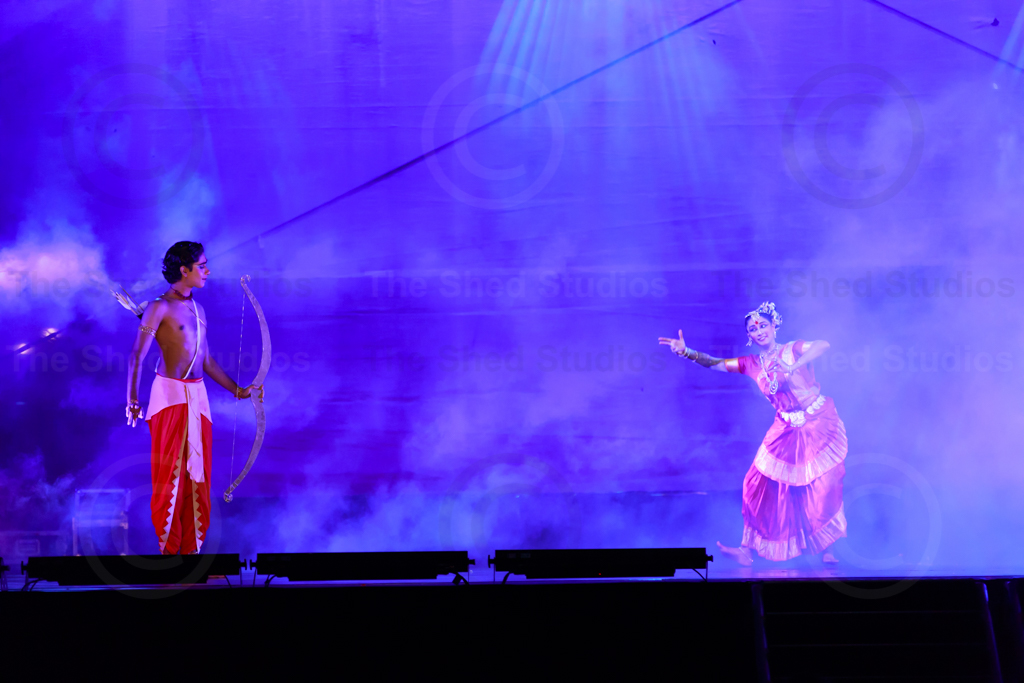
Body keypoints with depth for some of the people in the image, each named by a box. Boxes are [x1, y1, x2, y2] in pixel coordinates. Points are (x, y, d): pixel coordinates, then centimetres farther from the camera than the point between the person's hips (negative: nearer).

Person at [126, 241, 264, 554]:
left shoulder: (197, 309, 14)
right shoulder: (160, 307, -7)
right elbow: (137, 356, -12)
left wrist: (237, 390, 20)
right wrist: (132, 400, -22)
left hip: (198, 397, 7)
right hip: (169, 396, -7)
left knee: (198, 476, 7)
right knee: (169, 475, -1)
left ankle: (191, 549, 14)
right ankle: (169, 549, 9)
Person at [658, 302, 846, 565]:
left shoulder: (792, 350, -9)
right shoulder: (752, 364, 4)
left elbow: (823, 345, -27)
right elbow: (715, 363, 1)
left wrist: (793, 368, -39)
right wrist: (685, 351, -14)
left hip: (818, 425, -4)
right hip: (786, 431, 4)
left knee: (823, 487, -6)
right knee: (763, 484, -2)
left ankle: (827, 549, 7)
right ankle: (747, 550, 3)